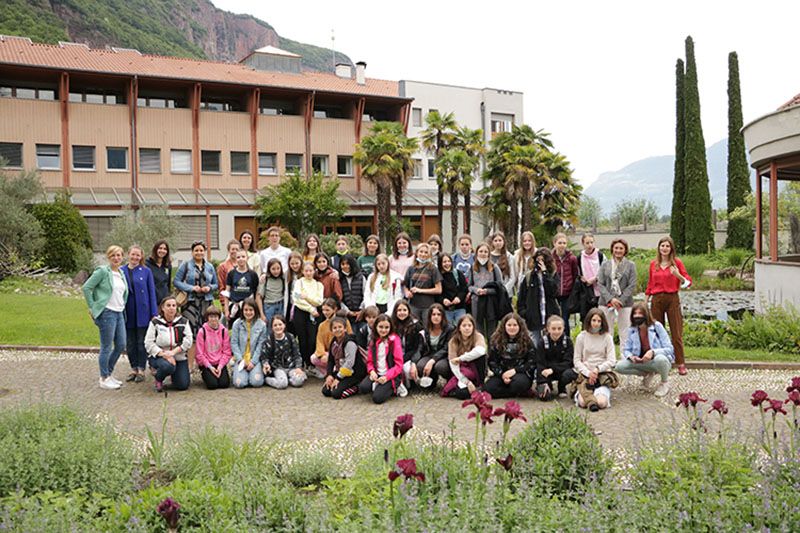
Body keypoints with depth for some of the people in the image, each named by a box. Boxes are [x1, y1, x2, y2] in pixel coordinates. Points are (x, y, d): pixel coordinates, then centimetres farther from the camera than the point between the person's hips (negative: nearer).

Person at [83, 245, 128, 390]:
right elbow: (86, 287, -10)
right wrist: (93, 307, -8)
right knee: (106, 347, -2)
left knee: (121, 345, 10)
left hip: (119, 313, 8)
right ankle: (104, 379, 9)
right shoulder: (102, 271, -8)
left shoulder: (121, 274, 14)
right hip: (107, 313, -8)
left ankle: (109, 373, 27)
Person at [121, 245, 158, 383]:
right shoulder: (121, 271, 3)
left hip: (142, 311, -2)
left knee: (142, 342, 3)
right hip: (128, 312, 2)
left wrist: (154, 313, -4)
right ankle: (133, 369, 19)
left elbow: (152, 292, 0)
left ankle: (141, 370, 11)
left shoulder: (146, 271, 0)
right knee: (130, 343, 8)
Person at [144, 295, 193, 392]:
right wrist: (163, 354, -21)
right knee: (167, 366, -37)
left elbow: (188, 341, -7)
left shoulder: (183, 322, 2)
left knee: (183, 385, -10)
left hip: (179, 357, 2)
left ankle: (174, 376, 27)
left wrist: (173, 352, -21)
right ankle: (158, 380, -1)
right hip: (158, 356, -2)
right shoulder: (155, 322, -2)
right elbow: (149, 344, -8)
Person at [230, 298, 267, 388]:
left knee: (257, 382, -22)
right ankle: (236, 372, 15)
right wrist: (240, 360, -11)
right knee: (240, 383, -19)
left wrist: (253, 361, -9)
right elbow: (234, 343, -1)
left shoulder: (262, 325, 0)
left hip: (255, 359, 0)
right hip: (240, 359, 0)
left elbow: (260, 345, -2)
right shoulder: (237, 324, 0)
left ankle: (255, 372, 13)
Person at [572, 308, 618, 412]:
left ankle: (604, 393, 1)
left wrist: (597, 369, -15)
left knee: (602, 402, -21)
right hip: (585, 374, -2)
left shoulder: (607, 337, 4)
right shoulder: (581, 337, 4)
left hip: (603, 373, 2)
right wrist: (588, 373, -11)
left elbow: (611, 361, -1)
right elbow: (576, 360, 4)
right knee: (582, 402, -33)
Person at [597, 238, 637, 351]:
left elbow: (632, 285, 0)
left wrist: (621, 301, -11)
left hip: (625, 303, -1)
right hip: (606, 303, 1)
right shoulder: (605, 265, 11)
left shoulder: (630, 265, 7)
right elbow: (600, 284, 3)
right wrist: (610, 299, -11)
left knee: (625, 333, -1)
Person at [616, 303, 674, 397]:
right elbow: (626, 349, 3)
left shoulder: (657, 326, -15)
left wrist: (653, 352, -35)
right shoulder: (632, 330, -3)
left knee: (660, 359, -41)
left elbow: (669, 349, -18)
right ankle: (647, 374, 7)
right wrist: (630, 356, -21)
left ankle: (665, 382, -6)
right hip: (641, 362, 4)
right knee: (619, 366, -20)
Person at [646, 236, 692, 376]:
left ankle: (681, 364, 3)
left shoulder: (677, 262, 2)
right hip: (656, 300, 3)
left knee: (676, 333, -2)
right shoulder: (653, 264, 9)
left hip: (672, 299, -2)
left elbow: (688, 281, 0)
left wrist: (678, 275, -20)